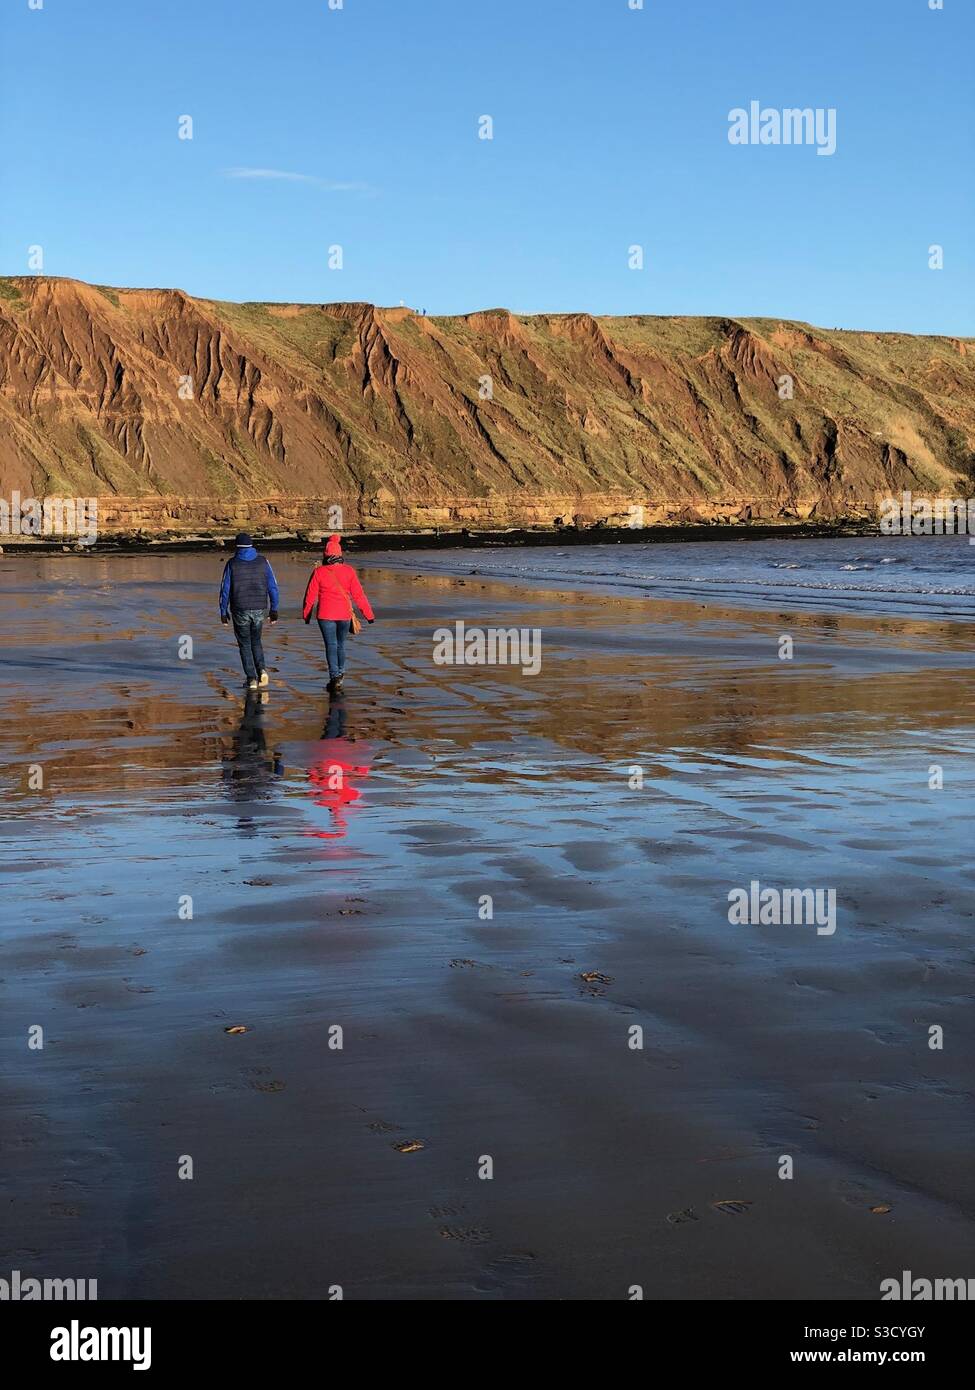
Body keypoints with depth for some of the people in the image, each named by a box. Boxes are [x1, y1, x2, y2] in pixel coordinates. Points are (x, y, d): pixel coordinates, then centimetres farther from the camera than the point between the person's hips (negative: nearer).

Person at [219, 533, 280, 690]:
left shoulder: (232, 564, -4)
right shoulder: (262, 562, 1)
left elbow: (225, 590, -3)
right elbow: (273, 587, 0)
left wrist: (223, 611, 6)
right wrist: (274, 610, 7)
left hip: (240, 611, -2)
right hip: (259, 609, 2)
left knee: (245, 644, 10)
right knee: (256, 641, 21)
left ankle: (251, 678, 3)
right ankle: (261, 669, 0)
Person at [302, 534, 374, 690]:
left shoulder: (319, 572, -7)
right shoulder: (348, 571, -4)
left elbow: (310, 596, -1)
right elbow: (358, 594, -3)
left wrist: (306, 615, 13)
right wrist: (368, 614, 4)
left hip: (325, 614, -2)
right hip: (344, 614, 2)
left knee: (331, 645, 1)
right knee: (341, 644, 19)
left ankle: (335, 677, -11)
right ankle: (340, 673, 27)